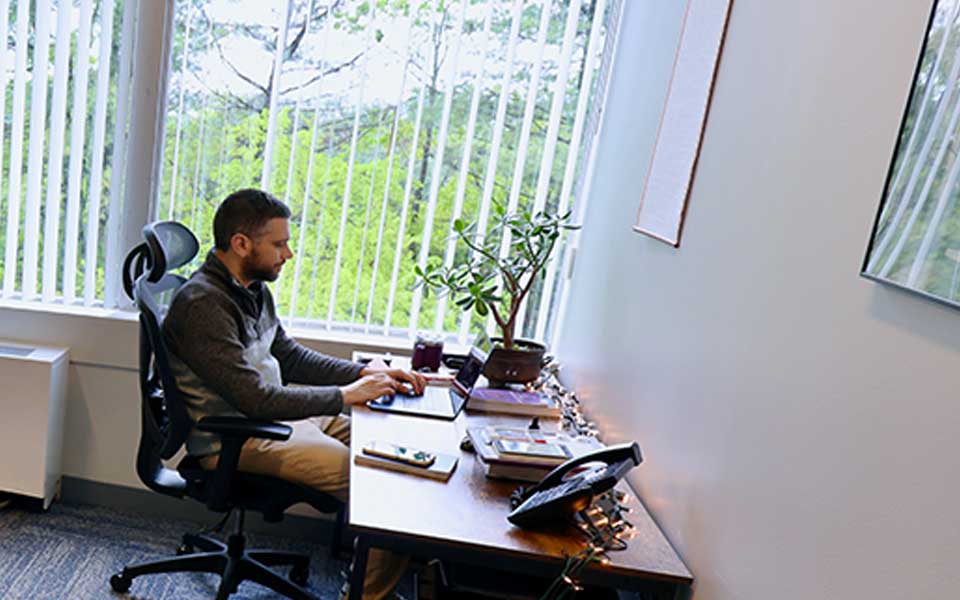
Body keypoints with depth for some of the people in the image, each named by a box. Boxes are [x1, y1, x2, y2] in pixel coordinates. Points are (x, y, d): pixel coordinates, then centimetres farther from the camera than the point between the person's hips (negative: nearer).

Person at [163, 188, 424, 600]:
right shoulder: (203, 304, -21)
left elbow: (291, 356, 16)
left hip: (274, 413, 10)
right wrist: (346, 395, -17)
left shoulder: (253, 288, 8)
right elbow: (257, 399, -25)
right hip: (232, 439, -9)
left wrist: (365, 372, 3)